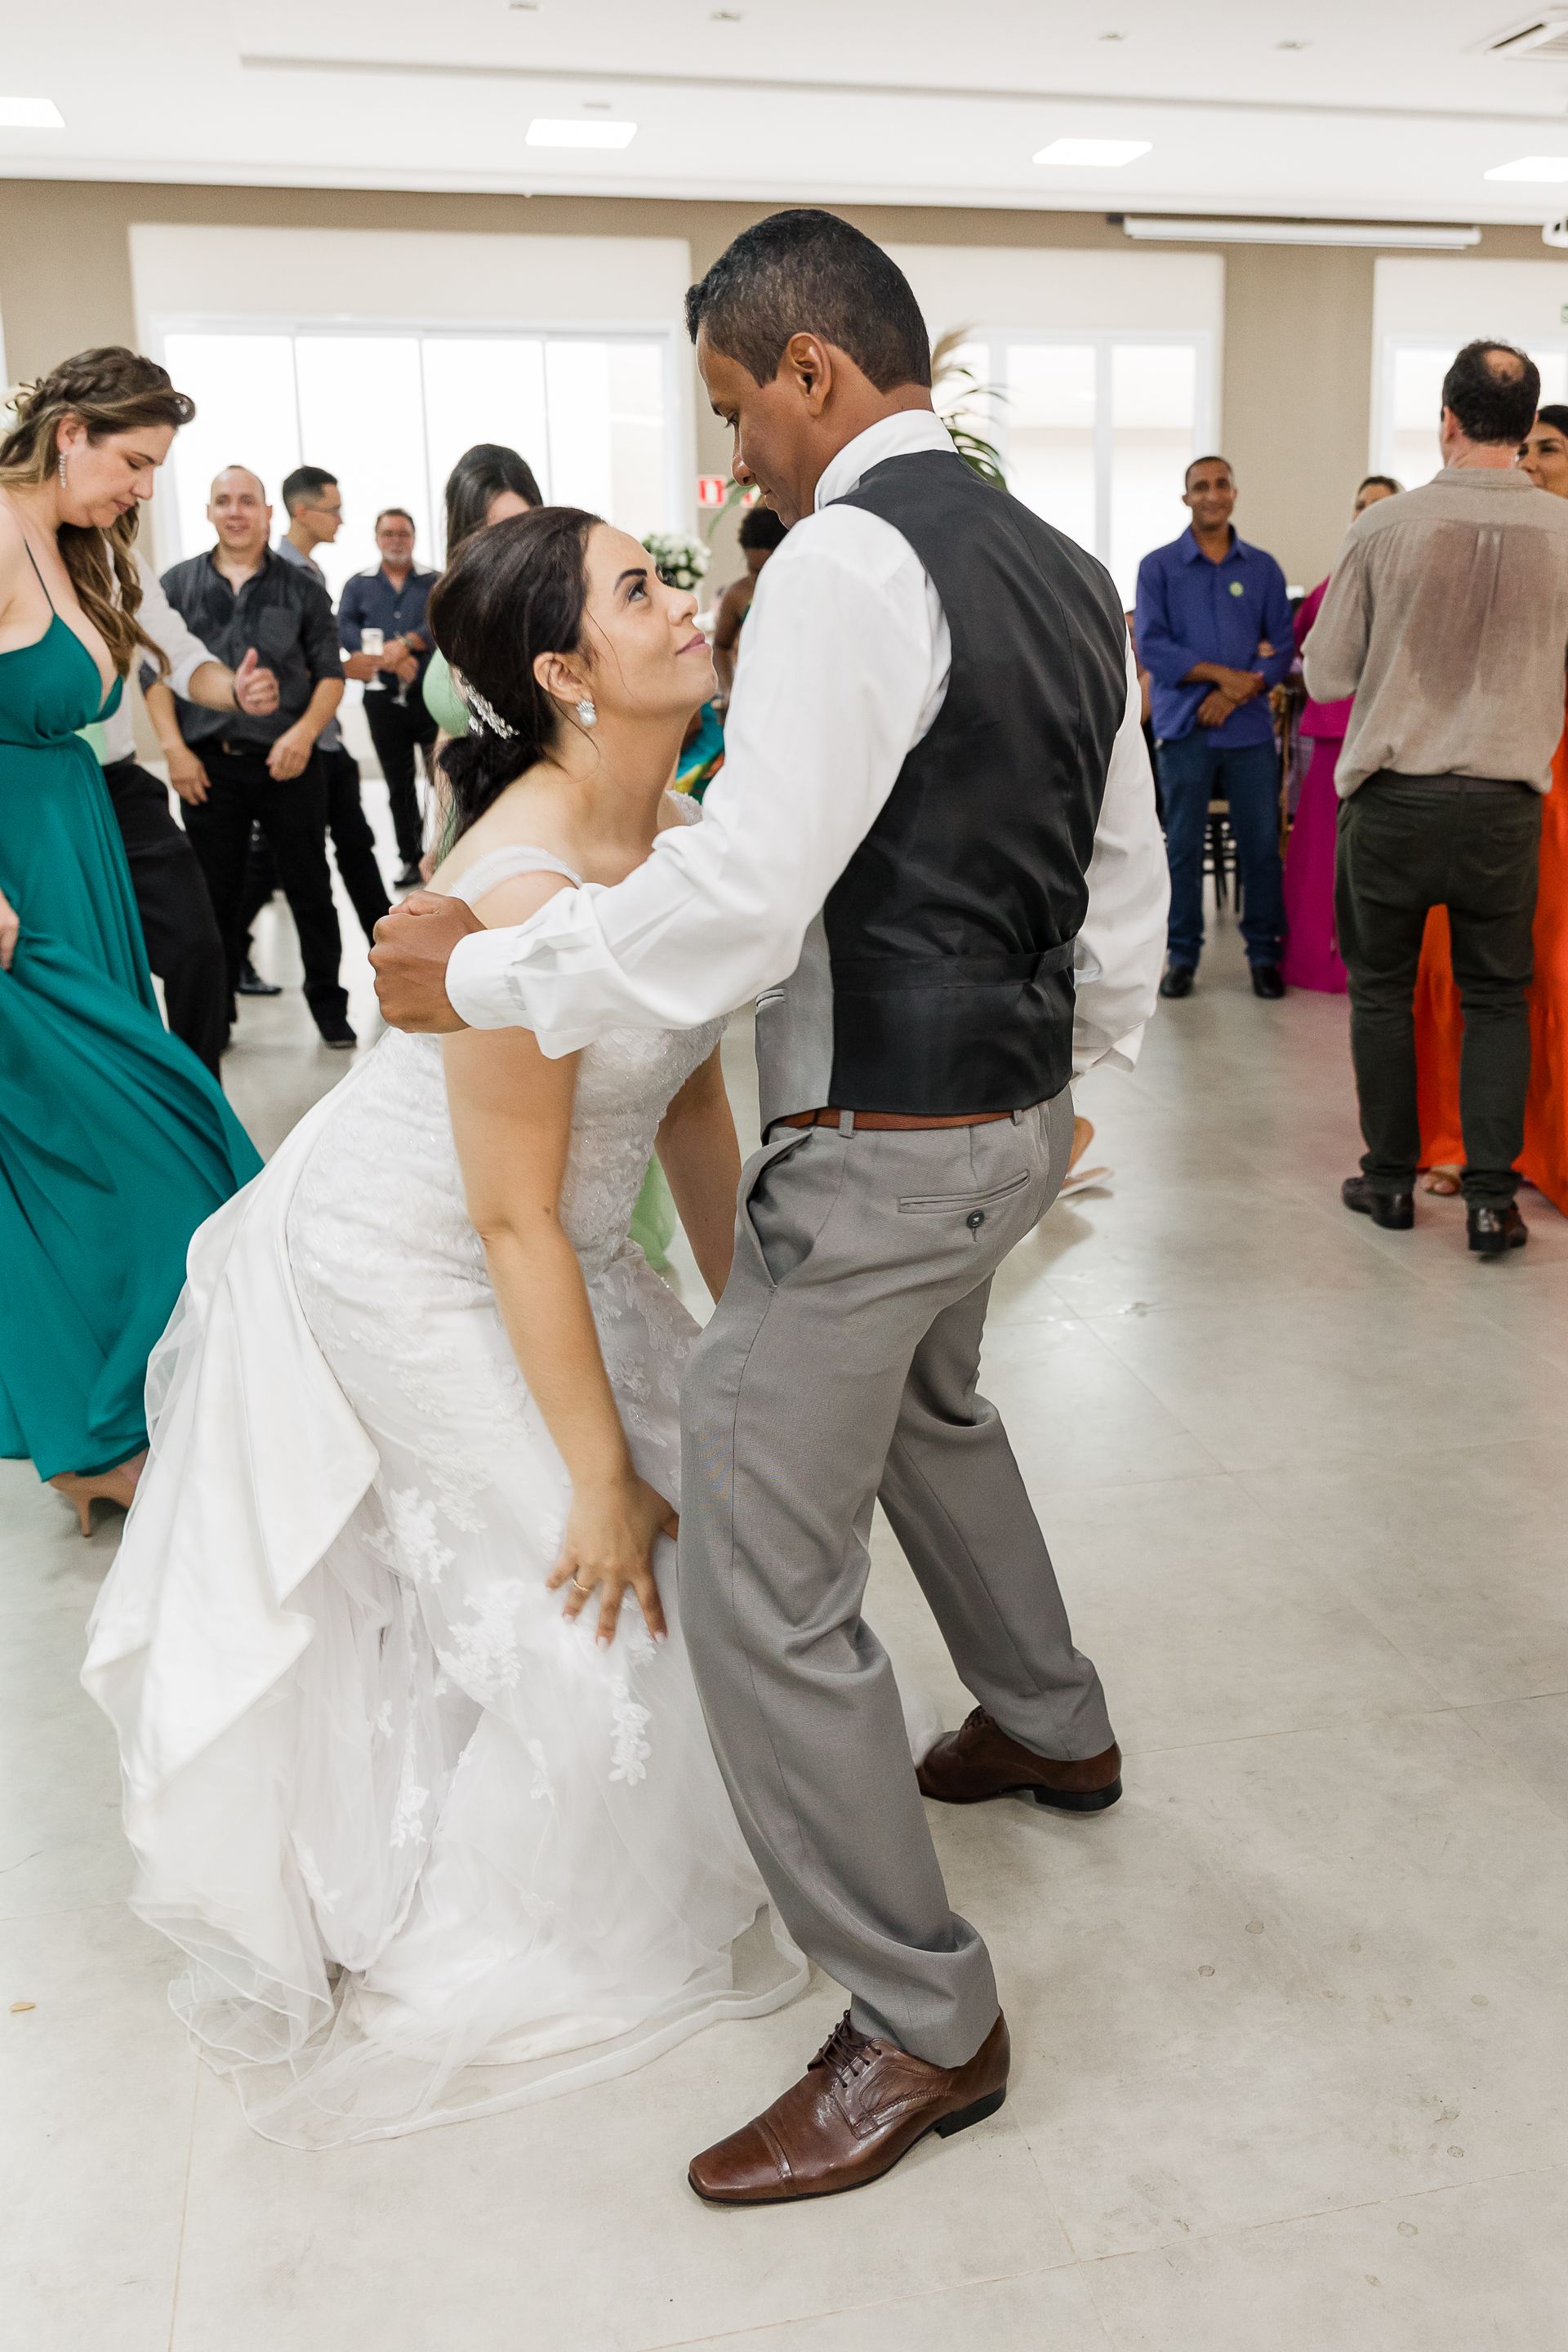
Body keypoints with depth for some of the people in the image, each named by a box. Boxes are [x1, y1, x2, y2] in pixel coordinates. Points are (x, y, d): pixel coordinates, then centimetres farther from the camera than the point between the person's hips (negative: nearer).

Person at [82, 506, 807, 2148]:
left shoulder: (681, 838, -5)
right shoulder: (518, 888, -31)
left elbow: (691, 1097, 3)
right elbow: (515, 1220, -28)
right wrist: (601, 1475, -21)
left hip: (540, 1251, 8)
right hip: (400, 1265, -8)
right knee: (598, 1580, -2)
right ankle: (494, 1951, 26)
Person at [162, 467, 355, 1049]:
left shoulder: (300, 586, 4)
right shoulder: (177, 585, 7)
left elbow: (330, 673, 3)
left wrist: (305, 731, -13)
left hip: (288, 761, -1)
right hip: (208, 765, 1)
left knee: (310, 889, 6)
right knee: (217, 895, 8)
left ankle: (328, 1001, 21)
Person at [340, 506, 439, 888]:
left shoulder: (434, 582, 5)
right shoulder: (358, 585, 9)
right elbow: (345, 630, -7)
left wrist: (405, 643, -25)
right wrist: (389, 658, -21)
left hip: (431, 694, -2)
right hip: (383, 699, 2)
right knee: (399, 784, 9)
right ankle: (412, 860, 18)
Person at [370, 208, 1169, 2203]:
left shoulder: (850, 560, -18)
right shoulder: (1066, 571, 10)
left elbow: (738, 900, -27)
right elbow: (1126, 893, 15)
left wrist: (481, 972, -15)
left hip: (882, 1151, -10)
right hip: (1016, 1119, 10)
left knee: (762, 1586, -1)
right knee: (931, 1402, 34)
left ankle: (922, 2023, 12)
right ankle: (1052, 1726, 53)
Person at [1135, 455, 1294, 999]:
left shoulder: (1263, 568, 9)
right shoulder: (1158, 567, 4)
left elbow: (1281, 647, 4)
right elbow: (1151, 647, -6)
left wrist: (1235, 694, -11)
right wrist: (1222, 674, -14)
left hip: (1249, 728, 1)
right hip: (1184, 728, -1)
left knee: (1261, 844, 1)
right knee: (1183, 846, 2)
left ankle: (1264, 953, 12)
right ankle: (1182, 955, 12)